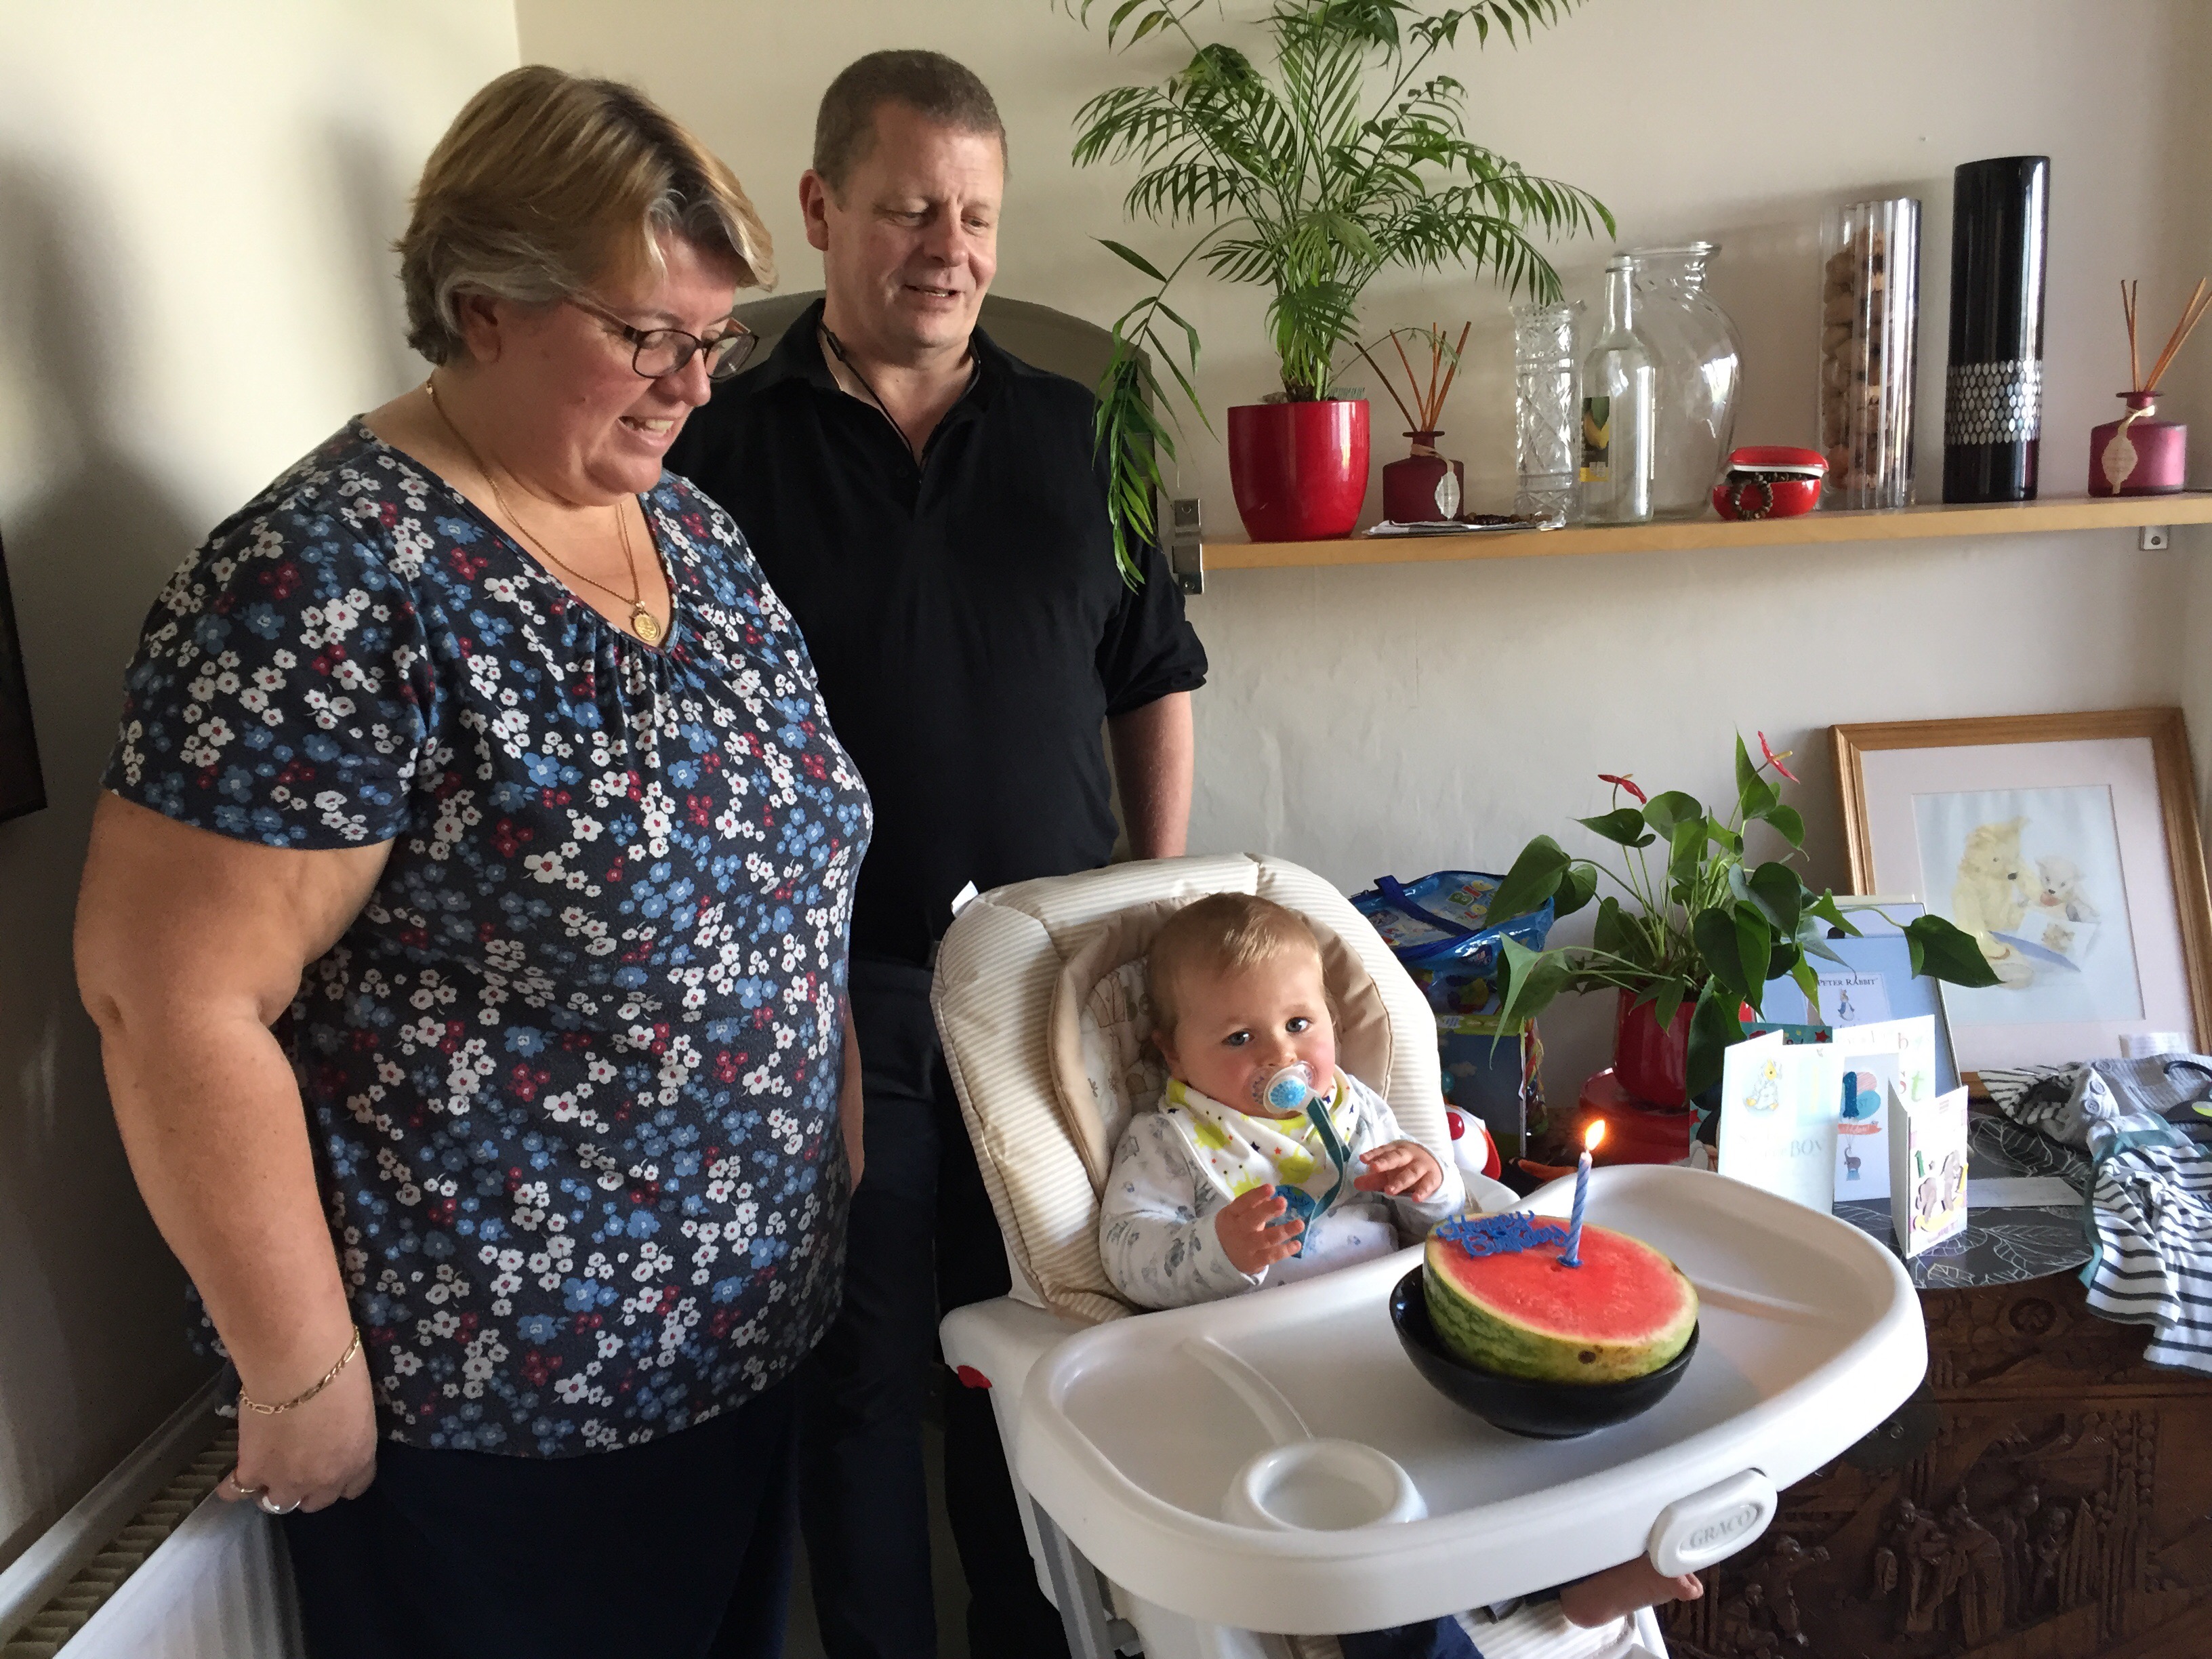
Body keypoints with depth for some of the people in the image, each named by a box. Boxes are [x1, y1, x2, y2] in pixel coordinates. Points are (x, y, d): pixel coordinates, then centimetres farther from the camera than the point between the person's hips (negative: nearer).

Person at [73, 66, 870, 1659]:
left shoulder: (692, 528, 3)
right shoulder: (333, 584, -21)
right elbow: (175, 993, -21)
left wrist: (837, 1093, 9)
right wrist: (302, 1375, -16)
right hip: (483, 1385, -7)